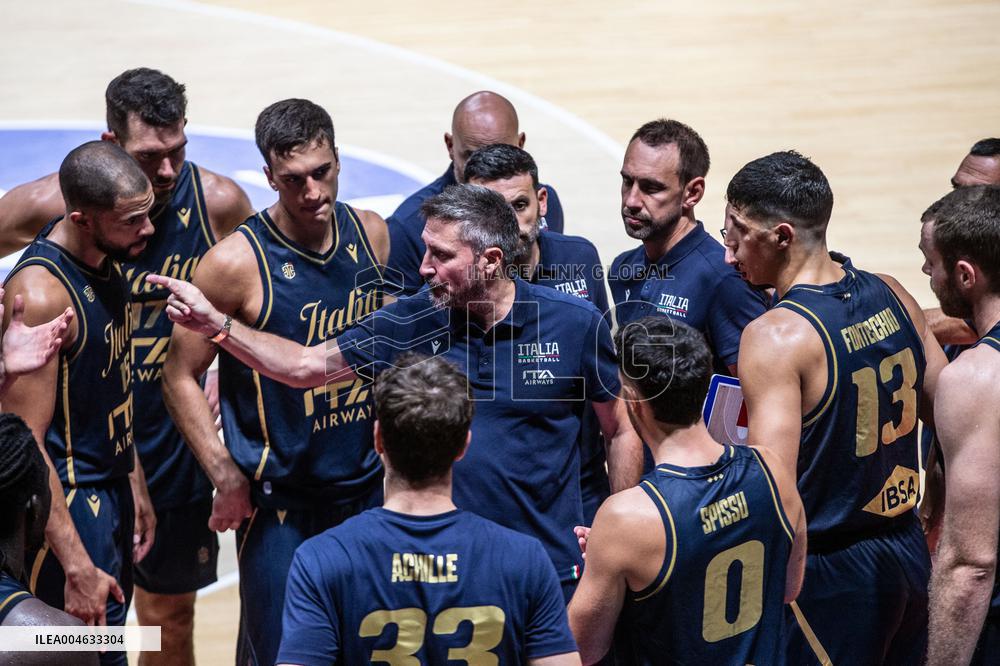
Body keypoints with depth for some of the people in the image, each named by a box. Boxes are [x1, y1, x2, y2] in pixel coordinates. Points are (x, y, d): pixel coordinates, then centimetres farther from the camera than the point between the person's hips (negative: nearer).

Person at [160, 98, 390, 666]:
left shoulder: (373, 235, -1)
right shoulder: (236, 262, -17)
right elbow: (182, 377, -9)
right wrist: (226, 476, -15)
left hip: (366, 487, 5)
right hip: (276, 498, -5)